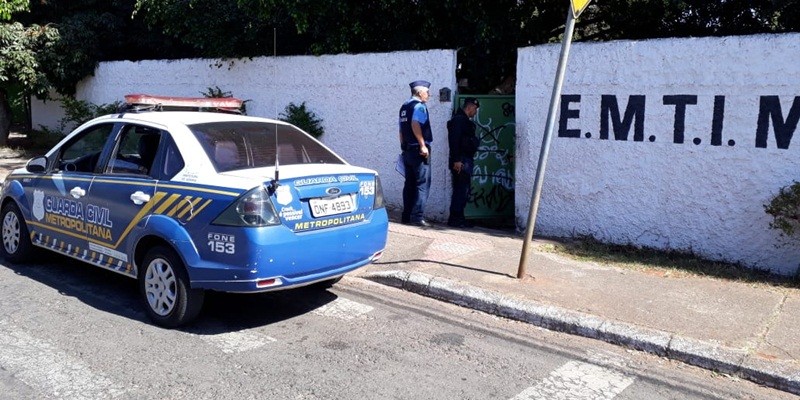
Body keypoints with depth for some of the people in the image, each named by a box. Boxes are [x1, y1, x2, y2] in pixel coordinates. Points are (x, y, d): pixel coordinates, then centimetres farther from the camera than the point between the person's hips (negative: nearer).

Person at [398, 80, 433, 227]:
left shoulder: (404, 106, 16)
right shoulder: (419, 106, -11)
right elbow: (415, 124, -26)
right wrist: (423, 145, -24)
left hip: (407, 150, 9)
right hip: (419, 150, -9)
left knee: (409, 183, 11)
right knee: (422, 184, -6)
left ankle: (406, 216, 13)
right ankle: (417, 217, -10)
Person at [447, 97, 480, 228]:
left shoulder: (465, 121, 22)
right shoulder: (458, 119, -10)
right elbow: (454, 140, -19)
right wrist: (456, 160, -24)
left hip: (466, 160, 10)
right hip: (461, 161, -10)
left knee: (463, 191, 11)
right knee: (461, 190, -11)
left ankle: (458, 218, 15)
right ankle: (454, 219, -8)